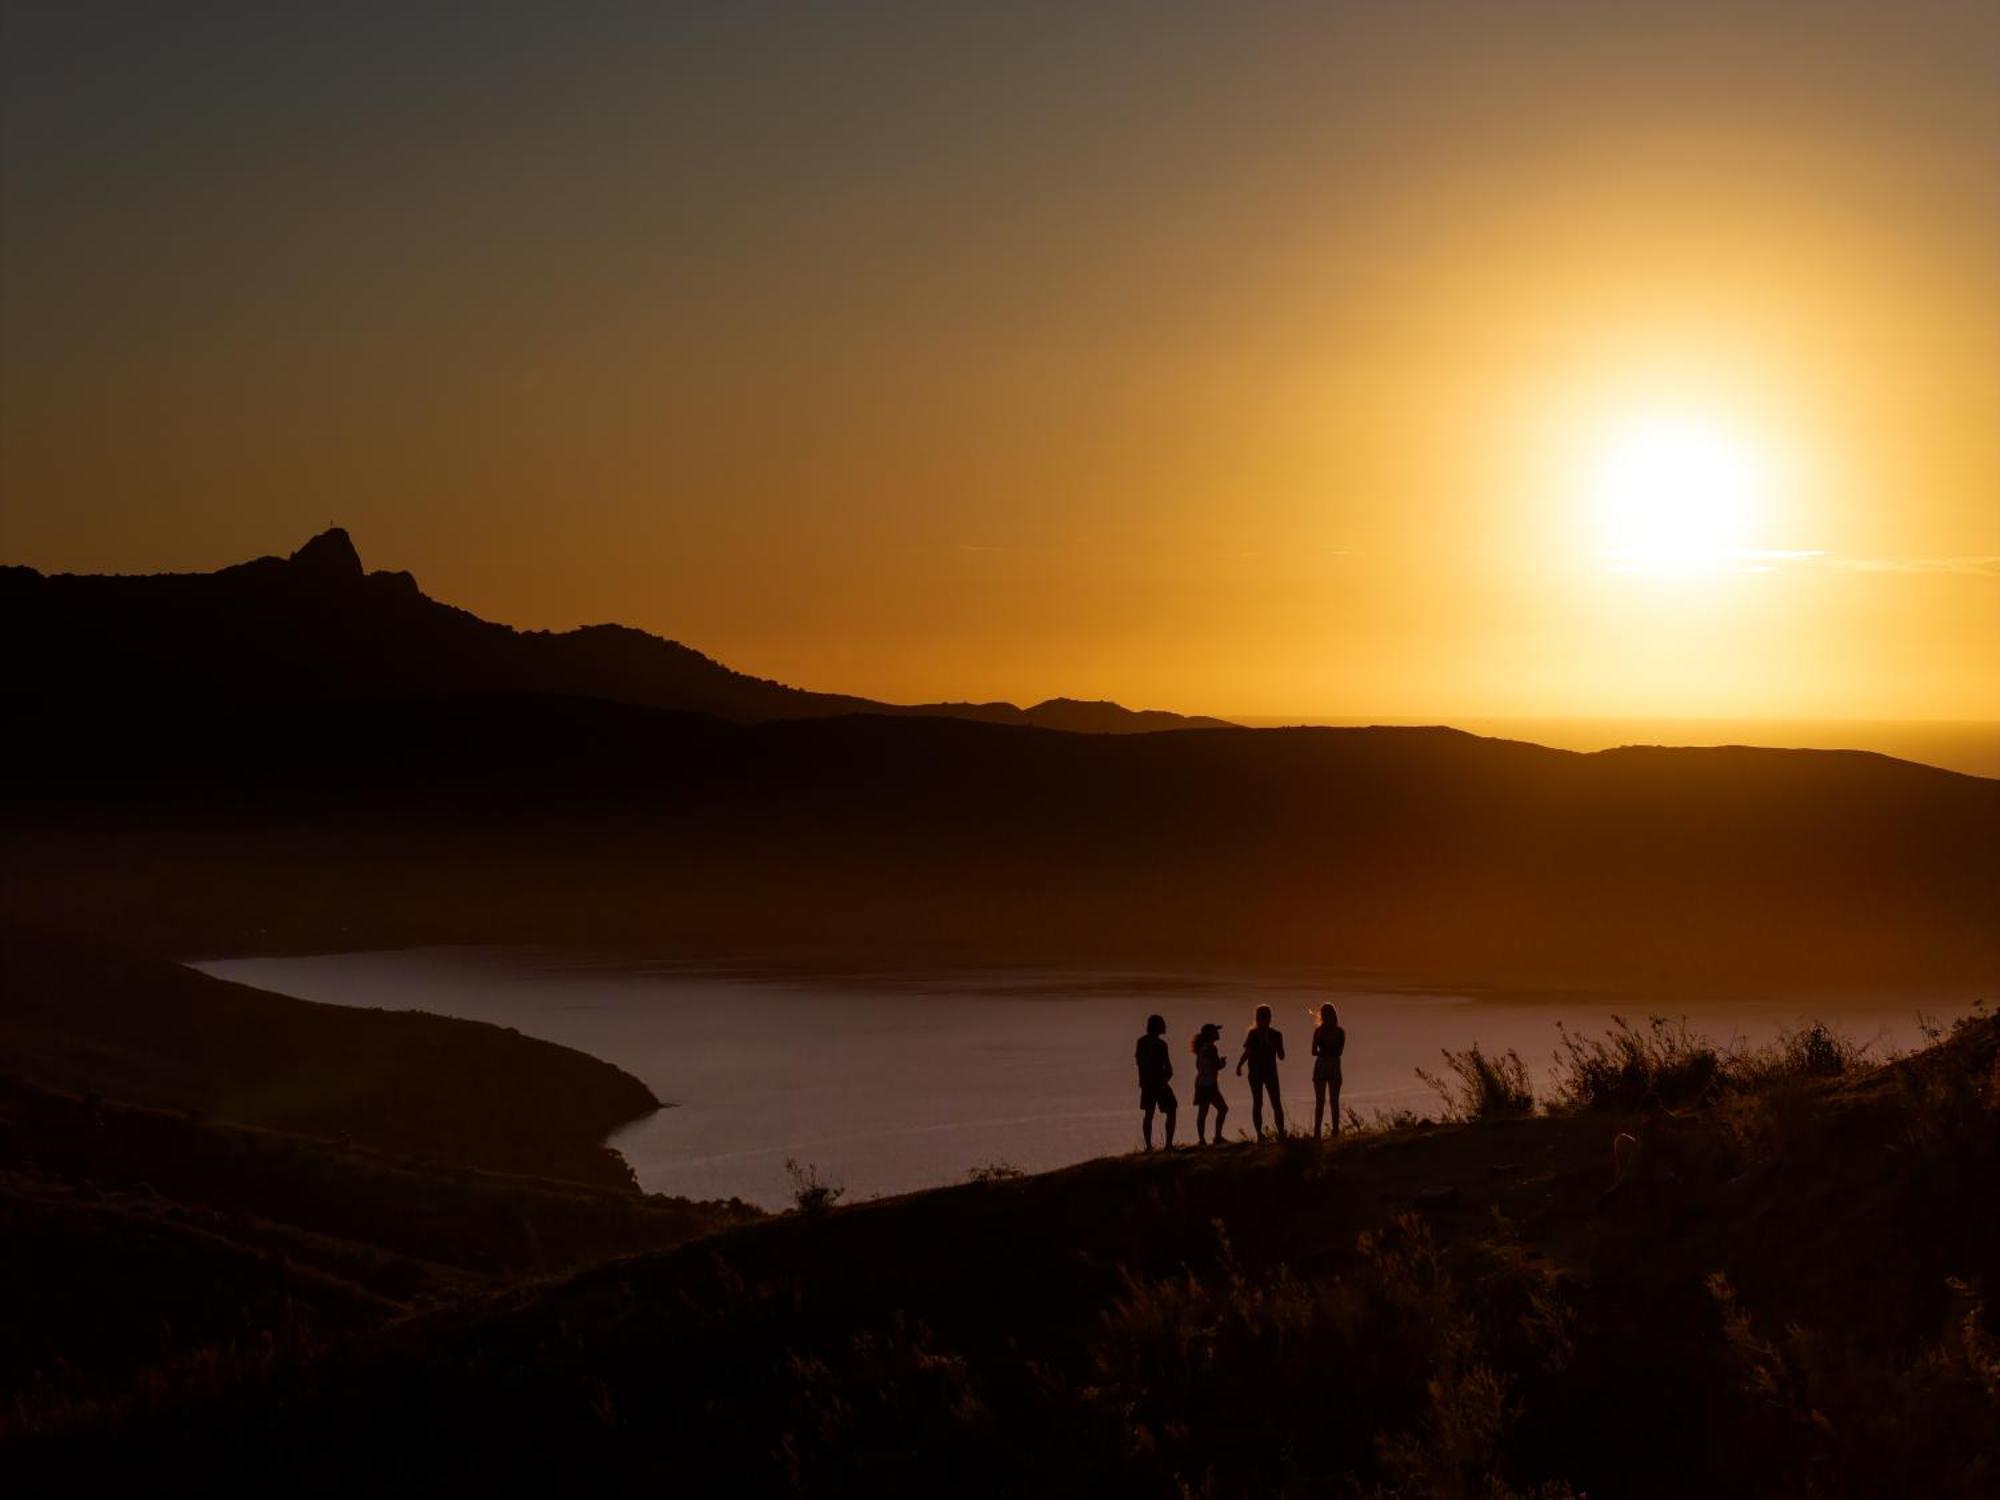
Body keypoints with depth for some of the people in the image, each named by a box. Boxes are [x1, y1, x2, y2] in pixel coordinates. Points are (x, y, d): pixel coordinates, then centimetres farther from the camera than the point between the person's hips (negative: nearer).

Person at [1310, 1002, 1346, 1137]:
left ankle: (1317, 1132, 1)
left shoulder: (1319, 1030, -10)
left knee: (1320, 1102, 4)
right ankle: (1335, 1131, 8)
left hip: (1321, 1066, -2)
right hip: (1335, 1067, 2)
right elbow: (1340, 1051, 6)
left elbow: (1314, 1052, -10)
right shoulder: (1340, 1032, -2)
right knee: (1334, 1101, 10)